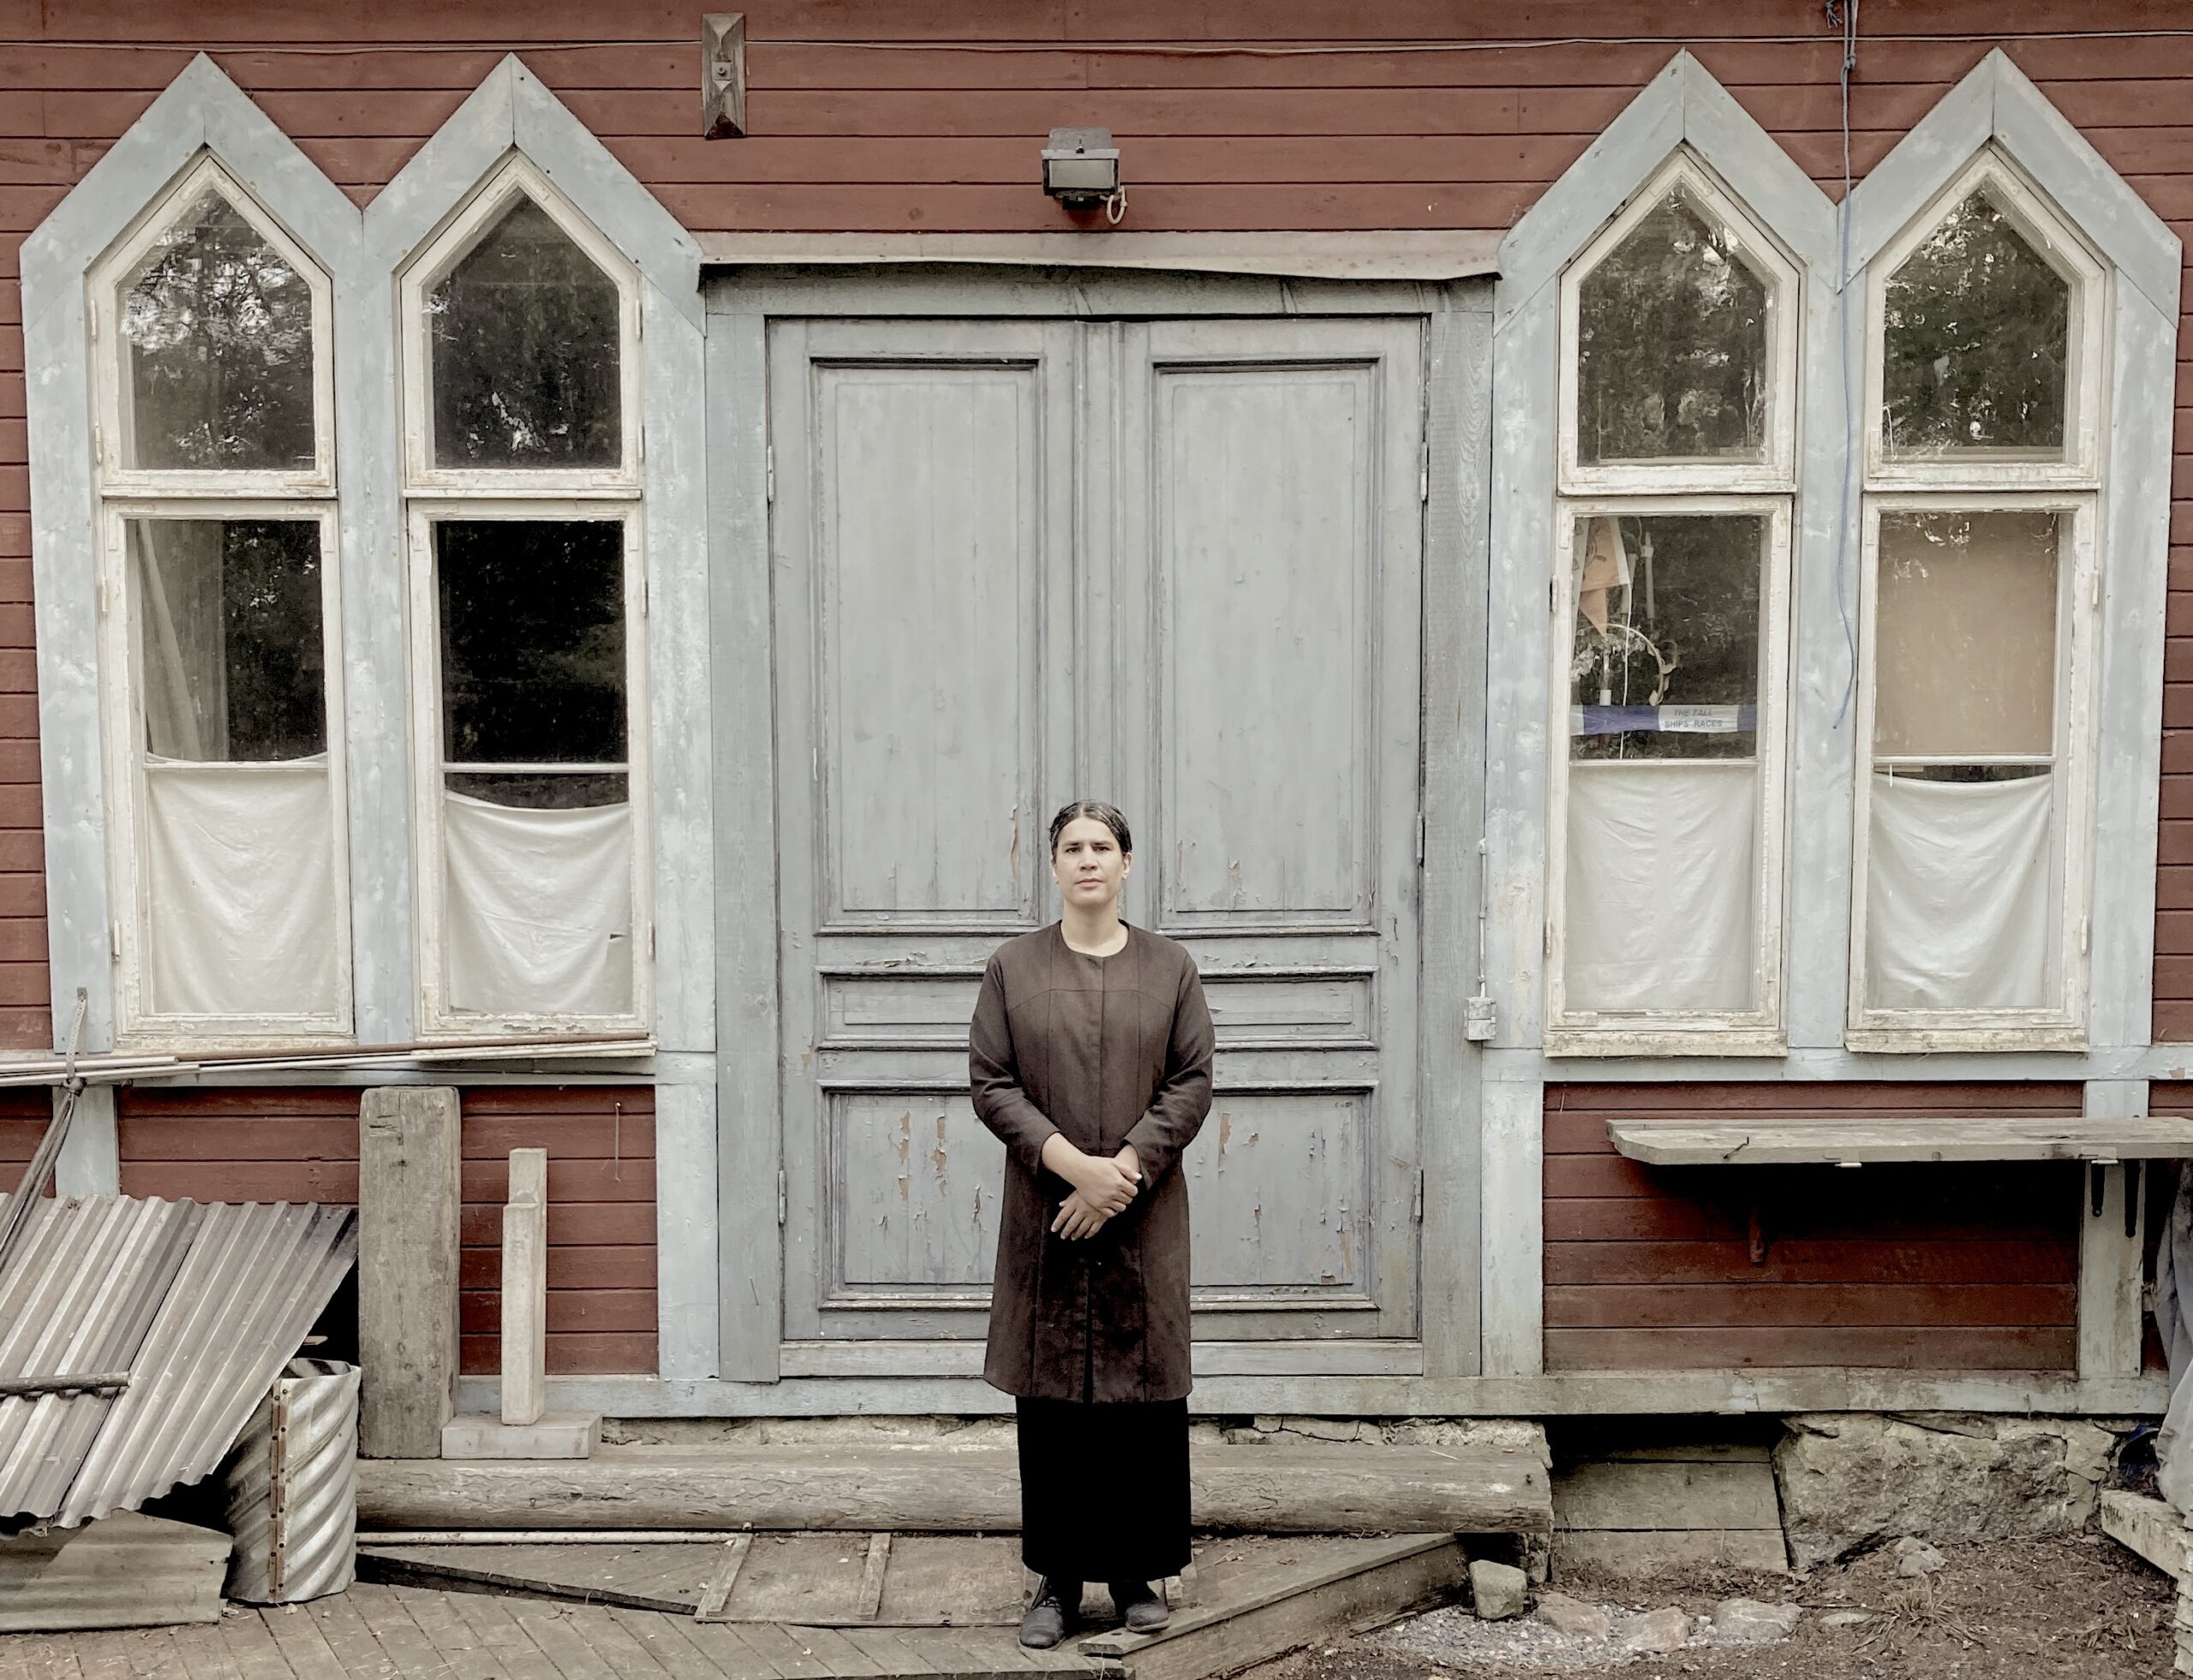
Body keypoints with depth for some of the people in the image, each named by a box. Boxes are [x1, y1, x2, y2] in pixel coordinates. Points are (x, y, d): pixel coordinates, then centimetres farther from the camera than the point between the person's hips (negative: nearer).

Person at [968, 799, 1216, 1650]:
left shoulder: (1170, 967, 4)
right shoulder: (1012, 967, 3)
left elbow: (1193, 1082, -1)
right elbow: (989, 1081, -2)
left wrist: (1124, 1170, -13)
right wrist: (1072, 1163, -14)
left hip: (1145, 1218, 0)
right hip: (1045, 1215, 0)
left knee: (1145, 1395, 4)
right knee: (1050, 1399, 5)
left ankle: (1137, 1571, 18)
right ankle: (1058, 1580, 17)